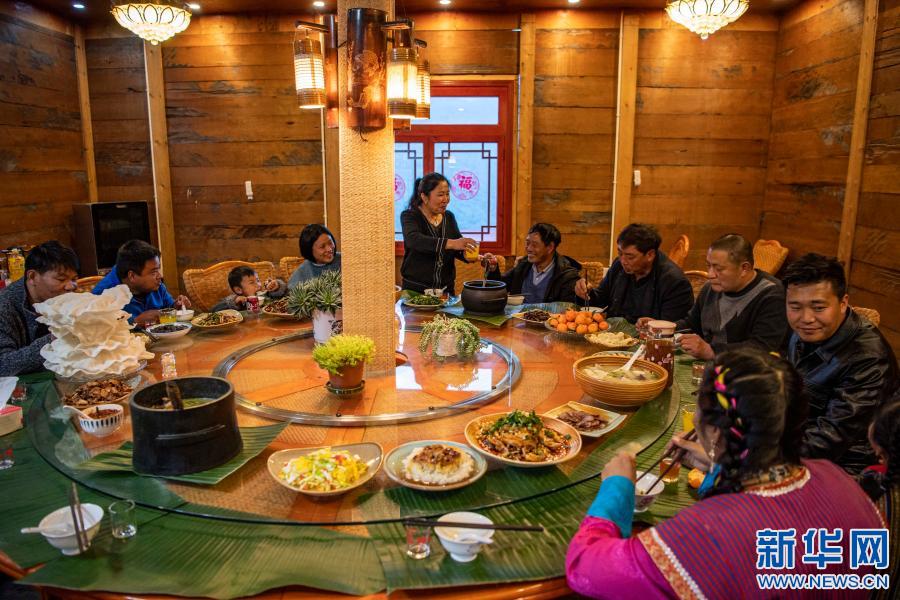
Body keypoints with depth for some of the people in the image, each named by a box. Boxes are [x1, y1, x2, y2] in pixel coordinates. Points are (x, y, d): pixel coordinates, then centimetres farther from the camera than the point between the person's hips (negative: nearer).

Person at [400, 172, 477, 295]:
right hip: (415, 289, -4)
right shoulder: (409, 216, -8)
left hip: (446, 288, 4)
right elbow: (413, 240, -28)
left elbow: (458, 250, 5)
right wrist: (450, 243, -40)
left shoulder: (449, 217, 8)